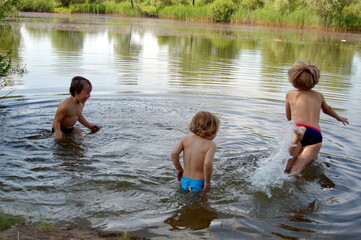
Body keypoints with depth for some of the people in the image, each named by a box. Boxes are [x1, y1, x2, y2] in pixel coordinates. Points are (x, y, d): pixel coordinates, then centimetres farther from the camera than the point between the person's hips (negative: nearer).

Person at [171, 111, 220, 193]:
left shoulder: (186, 139, 1)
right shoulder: (211, 145, -12)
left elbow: (174, 153, -7)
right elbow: (207, 163, -27)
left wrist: (179, 169, 9)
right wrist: (207, 181, -14)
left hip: (185, 182, 5)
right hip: (199, 184, -5)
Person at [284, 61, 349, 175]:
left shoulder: (290, 94, 22)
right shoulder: (319, 96, 28)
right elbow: (327, 109, 49)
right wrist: (339, 117, 70)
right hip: (316, 136, 3)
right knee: (295, 172, -11)